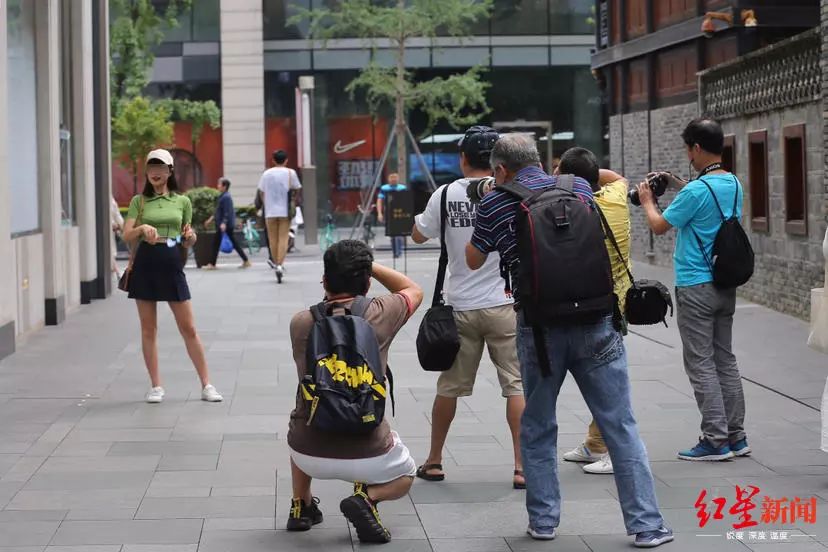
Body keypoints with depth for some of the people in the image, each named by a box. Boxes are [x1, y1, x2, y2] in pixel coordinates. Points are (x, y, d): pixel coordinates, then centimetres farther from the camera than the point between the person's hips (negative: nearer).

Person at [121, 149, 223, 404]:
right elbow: (127, 235, -2)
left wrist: (191, 237, -9)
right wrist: (142, 228, -21)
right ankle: (156, 386, 13)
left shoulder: (182, 201, 9)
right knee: (148, 329, 4)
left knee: (188, 328, 1)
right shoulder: (139, 201, 6)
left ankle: (206, 384, 5)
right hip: (144, 266, 0)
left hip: (171, 265, 0)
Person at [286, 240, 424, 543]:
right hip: (366, 456, -3)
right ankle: (367, 497, 0)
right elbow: (414, 290, 18)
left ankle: (301, 506, 29)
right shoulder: (380, 315, -4)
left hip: (309, 455, 3)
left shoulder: (300, 322, 0)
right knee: (405, 477, 30)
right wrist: (367, 264, 16)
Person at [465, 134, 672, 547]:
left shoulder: (493, 206, 0)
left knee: (537, 428, 17)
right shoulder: (579, 188, 7)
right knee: (620, 426, 3)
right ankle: (646, 524, 2)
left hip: (539, 327, -1)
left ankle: (543, 520, 19)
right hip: (595, 322, 1)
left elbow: (473, 261, 15)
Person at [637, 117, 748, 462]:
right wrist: (679, 185, 22)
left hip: (696, 287, -8)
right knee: (725, 359, 13)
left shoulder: (696, 190, -18)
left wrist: (647, 200, 11)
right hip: (725, 284, 8)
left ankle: (716, 440, -2)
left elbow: (659, 226, -7)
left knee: (701, 364, -2)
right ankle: (736, 436, 16)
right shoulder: (734, 184, 6)